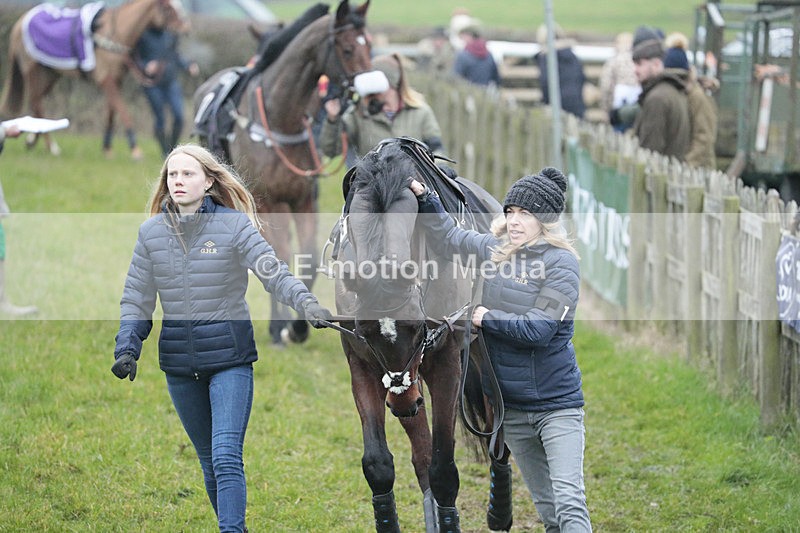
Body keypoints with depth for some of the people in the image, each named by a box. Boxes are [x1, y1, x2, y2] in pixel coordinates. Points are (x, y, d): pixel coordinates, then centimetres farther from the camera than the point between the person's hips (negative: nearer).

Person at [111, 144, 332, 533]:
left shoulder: (234, 226, -7)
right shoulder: (151, 233, 3)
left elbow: (274, 273, -17)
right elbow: (136, 299, 7)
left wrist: (306, 303, -34)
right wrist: (127, 349, -6)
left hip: (229, 357, -4)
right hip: (179, 362, 4)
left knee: (226, 457, -15)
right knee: (209, 462, 13)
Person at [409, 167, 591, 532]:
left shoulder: (561, 262, -12)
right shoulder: (496, 250, 5)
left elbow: (539, 329, -20)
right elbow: (448, 239, 20)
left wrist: (487, 318, -10)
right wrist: (424, 199, 10)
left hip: (556, 402, -6)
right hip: (512, 405, 6)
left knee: (569, 502, -15)